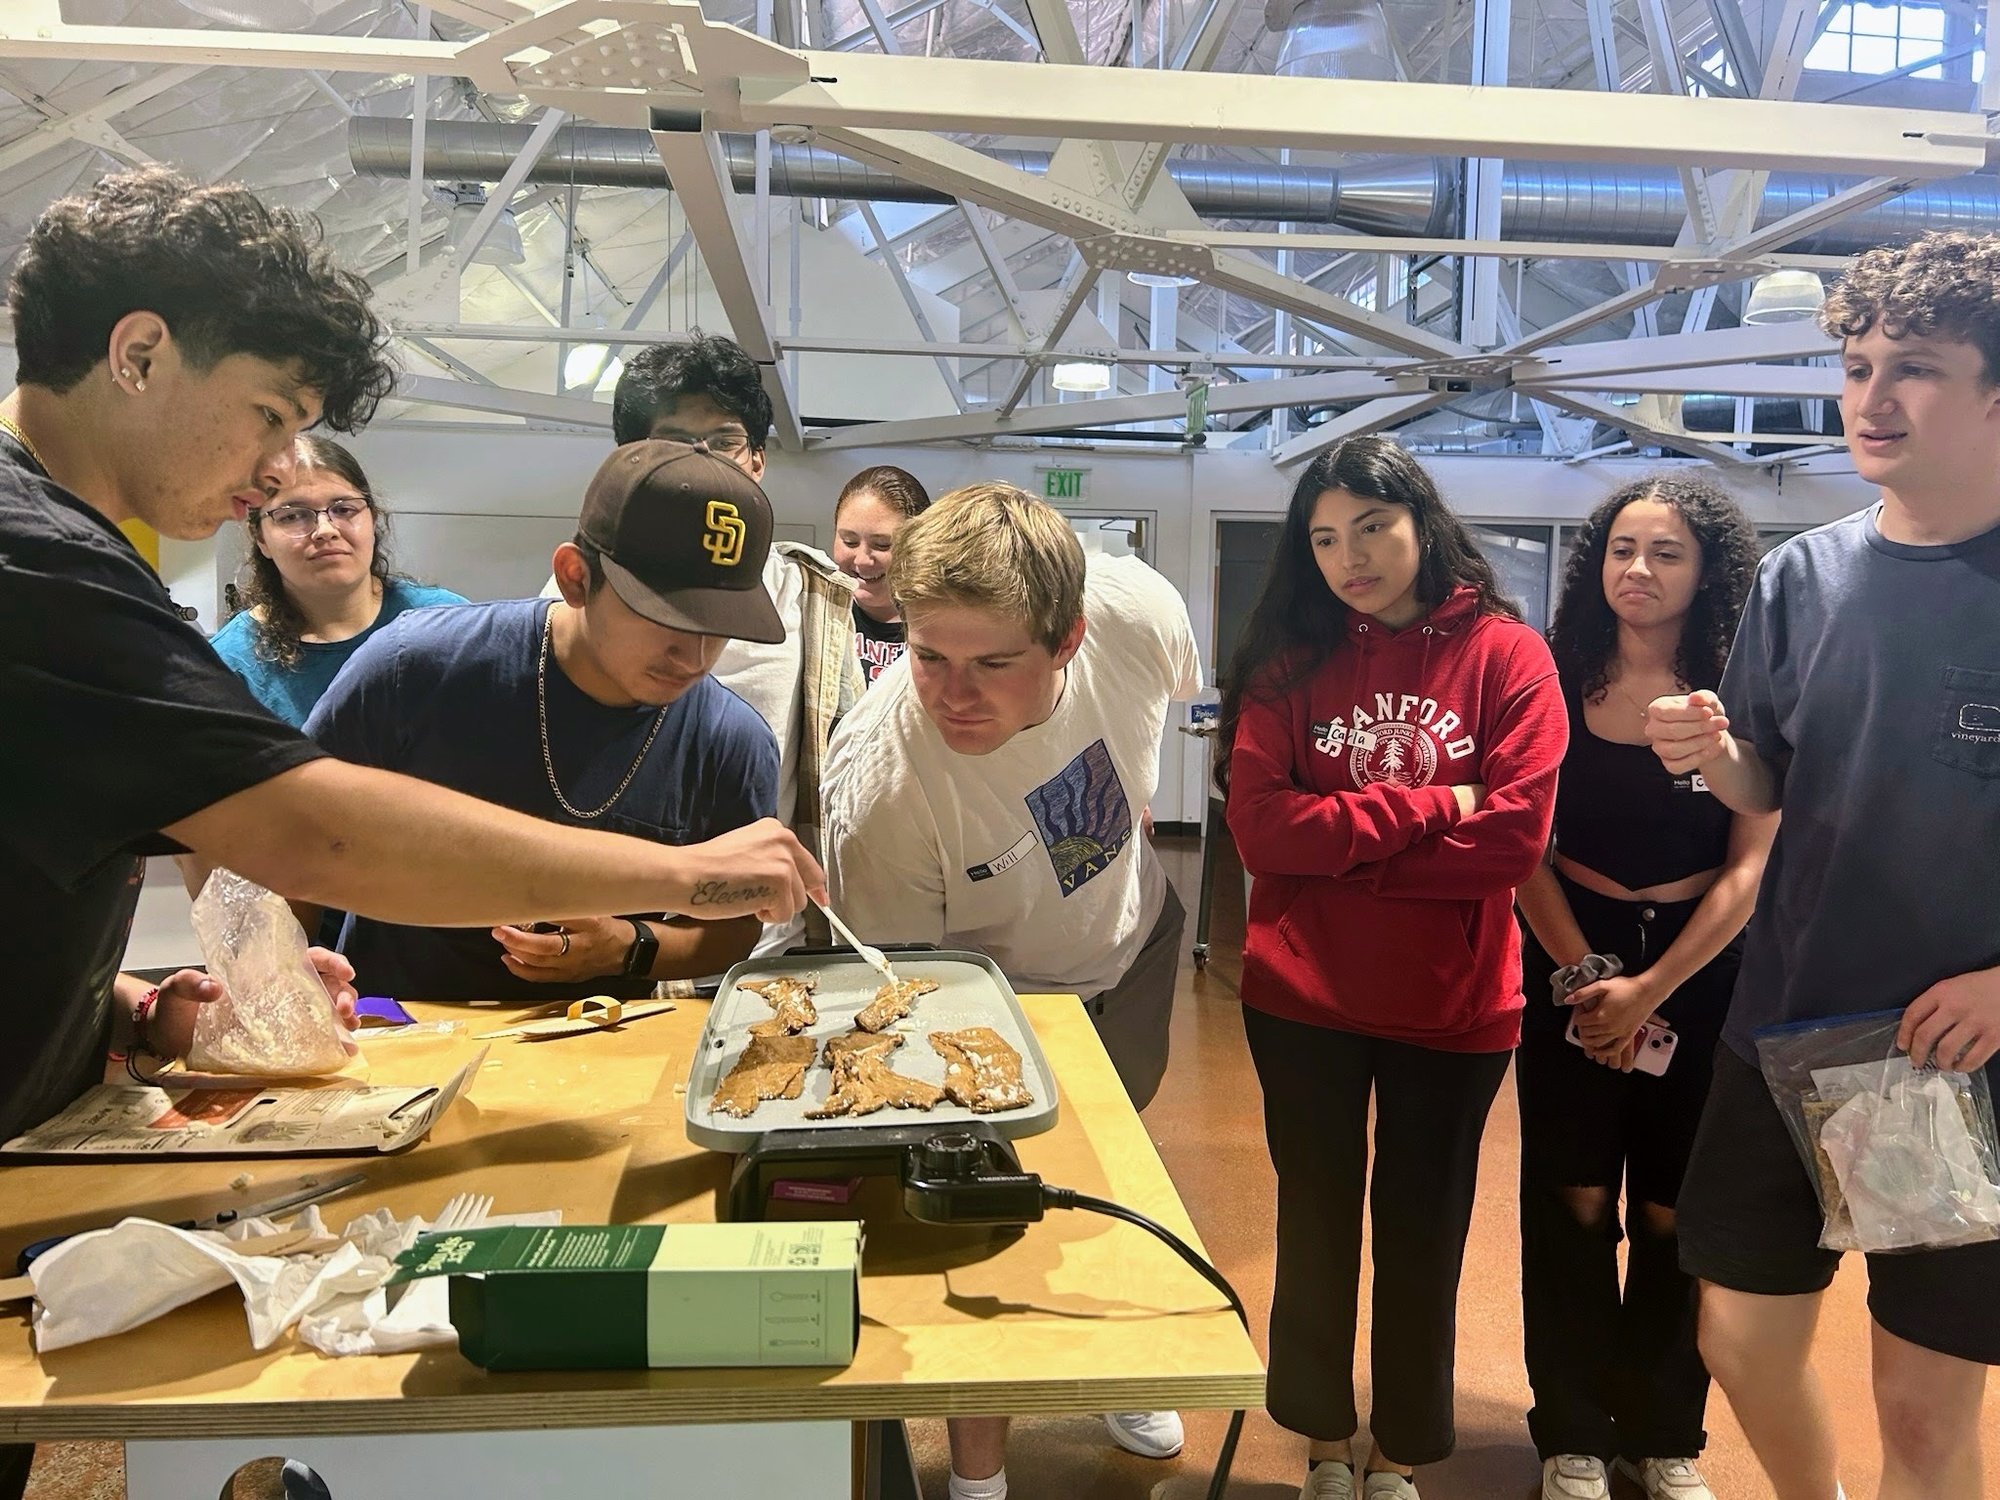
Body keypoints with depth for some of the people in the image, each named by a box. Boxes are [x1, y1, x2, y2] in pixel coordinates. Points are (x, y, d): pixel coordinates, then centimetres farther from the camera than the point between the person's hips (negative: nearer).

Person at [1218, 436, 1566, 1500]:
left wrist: (1339, 842, -15)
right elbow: (1259, 827, -12)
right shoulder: (1289, 661, -1)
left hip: (1453, 1007, -1)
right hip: (1303, 998, 1)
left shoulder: (1507, 655, -6)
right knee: (1317, 1224, 15)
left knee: (1423, 1235, 14)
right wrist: (1428, 808, -16)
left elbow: (1515, 836, -15)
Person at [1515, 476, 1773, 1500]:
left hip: (1701, 972, 0)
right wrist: (1585, 975, -11)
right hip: (1570, 962, 0)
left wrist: (1652, 987, -13)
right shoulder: (1556, 681, -3)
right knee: (1572, 1205, 4)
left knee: (1675, 1215, 6)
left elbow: (1751, 869, -7)